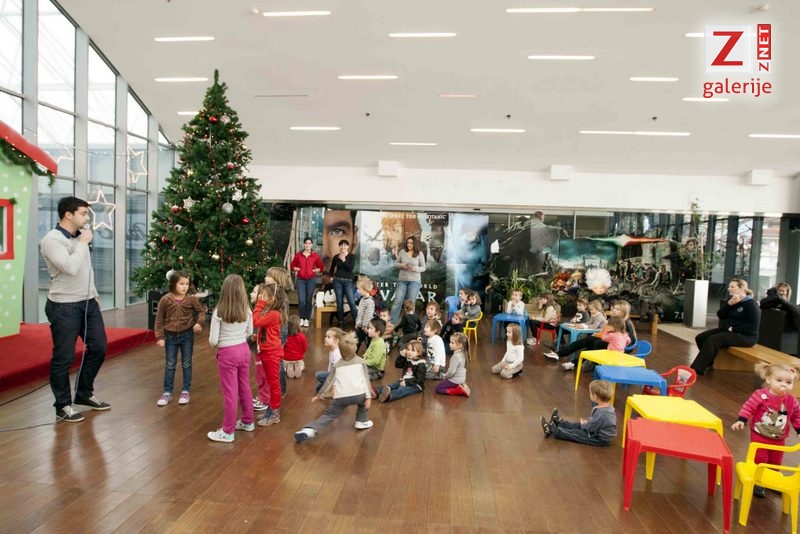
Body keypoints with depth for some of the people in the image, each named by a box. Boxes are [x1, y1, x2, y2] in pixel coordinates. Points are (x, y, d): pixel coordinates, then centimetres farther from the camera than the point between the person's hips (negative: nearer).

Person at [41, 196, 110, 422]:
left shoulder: (80, 236, 8)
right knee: (64, 358, 3)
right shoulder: (51, 239, -15)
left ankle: (84, 394, 30)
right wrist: (83, 243, -17)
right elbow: (71, 268, -28)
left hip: (88, 303, 8)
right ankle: (63, 405, 19)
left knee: (98, 348, 13)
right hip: (64, 307, -8)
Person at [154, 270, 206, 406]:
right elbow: (159, 319, -4)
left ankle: (185, 391, 21)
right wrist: (159, 336, -6)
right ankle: (167, 392, 22)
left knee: (186, 364, 9)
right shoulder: (165, 300, -10)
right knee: (170, 365, 10)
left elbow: (201, 311, 4)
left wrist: (199, 323, -15)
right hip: (170, 336, 0)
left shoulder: (192, 299, -9)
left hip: (187, 335, 0)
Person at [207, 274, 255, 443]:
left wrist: (214, 344, 6)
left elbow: (213, 341, -15)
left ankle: (227, 432, 16)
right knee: (244, 388, 19)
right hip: (243, 350, 5)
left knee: (230, 392, 3)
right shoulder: (247, 310, -3)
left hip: (227, 354, -5)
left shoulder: (219, 312, -17)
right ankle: (248, 421, 35)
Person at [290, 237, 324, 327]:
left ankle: (306, 319, 15)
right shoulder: (298, 254, 4)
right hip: (300, 280, 0)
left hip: (311, 280, 0)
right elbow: (292, 266, 12)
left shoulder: (315, 255, 2)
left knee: (308, 300, 5)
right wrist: (298, 269, -4)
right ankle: (301, 318, 11)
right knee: (301, 300, -5)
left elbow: (321, 268, 8)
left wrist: (314, 270, -6)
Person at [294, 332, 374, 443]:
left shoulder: (337, 365, 17)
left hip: (341, 397, 1)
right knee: (363, 399, 32)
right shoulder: (361, 361, 14)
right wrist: (368, 396, 4)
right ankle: (362, 422, 30)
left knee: (329, 415, 10)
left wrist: (319, 395, 30)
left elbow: (329, 381, 20)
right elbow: (365, 379, 6)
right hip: (358, 394, 0)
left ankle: (309, 430, -6)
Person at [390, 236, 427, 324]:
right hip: (402, 280, 1)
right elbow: (396, 263, 11)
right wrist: (401, 265, -11)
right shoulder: (402, 252, 2)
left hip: (414, 281, -1)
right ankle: (392, 322, 0)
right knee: (397, 301, -5)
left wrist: (415, 268, -20)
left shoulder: (420, 254, -2)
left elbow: (423, 268, 0)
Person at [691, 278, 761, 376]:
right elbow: (720, 315, 3)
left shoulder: (751, 303, -12)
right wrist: (729, 304, -12)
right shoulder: (732, 300, 11)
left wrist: (734, 329, -20)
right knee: (700, 338, -6)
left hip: (745, 335, -9)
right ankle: (709, 362, 5)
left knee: (713, 340, -29)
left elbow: (753, 326, -19)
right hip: (726, 330, 9)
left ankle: (697, 369, -31)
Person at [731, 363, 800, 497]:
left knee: (776, 463, 19)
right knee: (759, 460, 3)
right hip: (759, 435, -4)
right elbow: (749, 407, -18)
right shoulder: (760, 395, -21)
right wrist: (741, 420, -27)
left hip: (779, 439, 4)